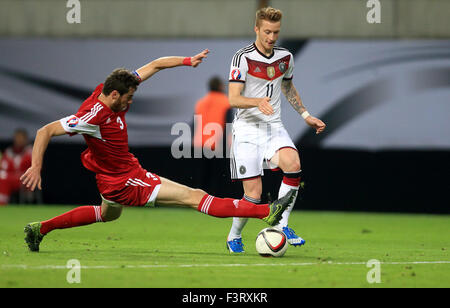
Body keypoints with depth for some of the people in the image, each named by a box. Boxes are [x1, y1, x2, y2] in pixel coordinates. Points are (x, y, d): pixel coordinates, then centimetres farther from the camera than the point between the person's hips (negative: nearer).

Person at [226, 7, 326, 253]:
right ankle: (234, 237, 17)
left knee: (293, 164, -27)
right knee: (254, 193, -9)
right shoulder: (243, 58, -10)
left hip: (274, 128, 4)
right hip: (247, 130, -4)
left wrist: (306, 116, 24)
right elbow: (233, 99, -17)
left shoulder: (285, 57, 8)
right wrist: (257, 101, -35)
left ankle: (281, 225, -17)